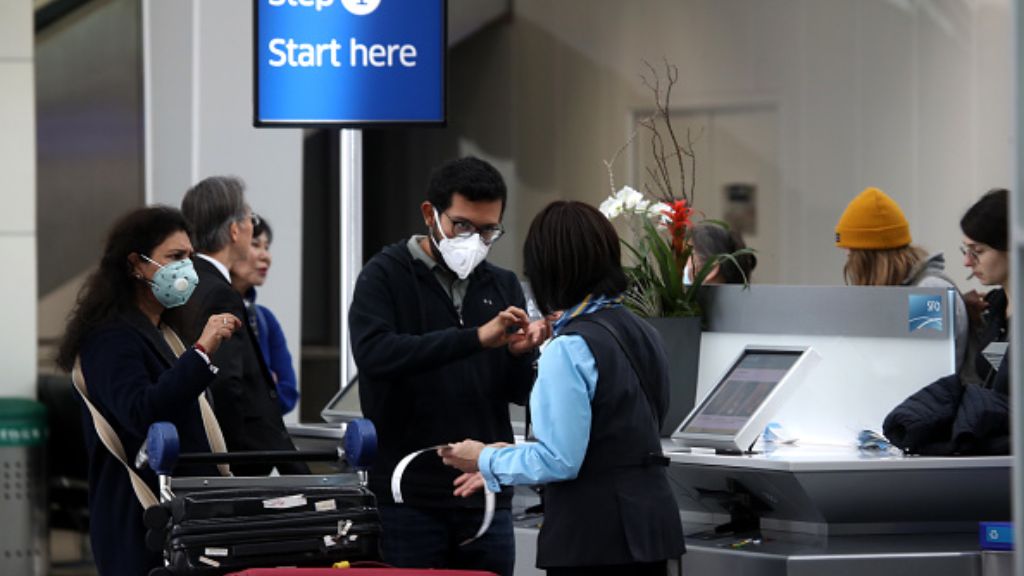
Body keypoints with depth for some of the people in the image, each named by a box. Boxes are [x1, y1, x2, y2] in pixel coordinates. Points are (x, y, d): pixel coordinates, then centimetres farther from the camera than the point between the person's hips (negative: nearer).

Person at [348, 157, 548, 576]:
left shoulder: (503, 287, 12)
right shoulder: (385, 276, -2)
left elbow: (520, 394, 10)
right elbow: (373, 353, -21)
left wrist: (522, 354, -14)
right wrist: (475, 338, -27)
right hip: (407, 498, -4)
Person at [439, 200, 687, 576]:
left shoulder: (569, 349, -15)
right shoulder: (641, 334, 11)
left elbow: (560, 461, -18)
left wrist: (487, 459, -1)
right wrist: (504, 462, 23)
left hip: (593, 536, -8)